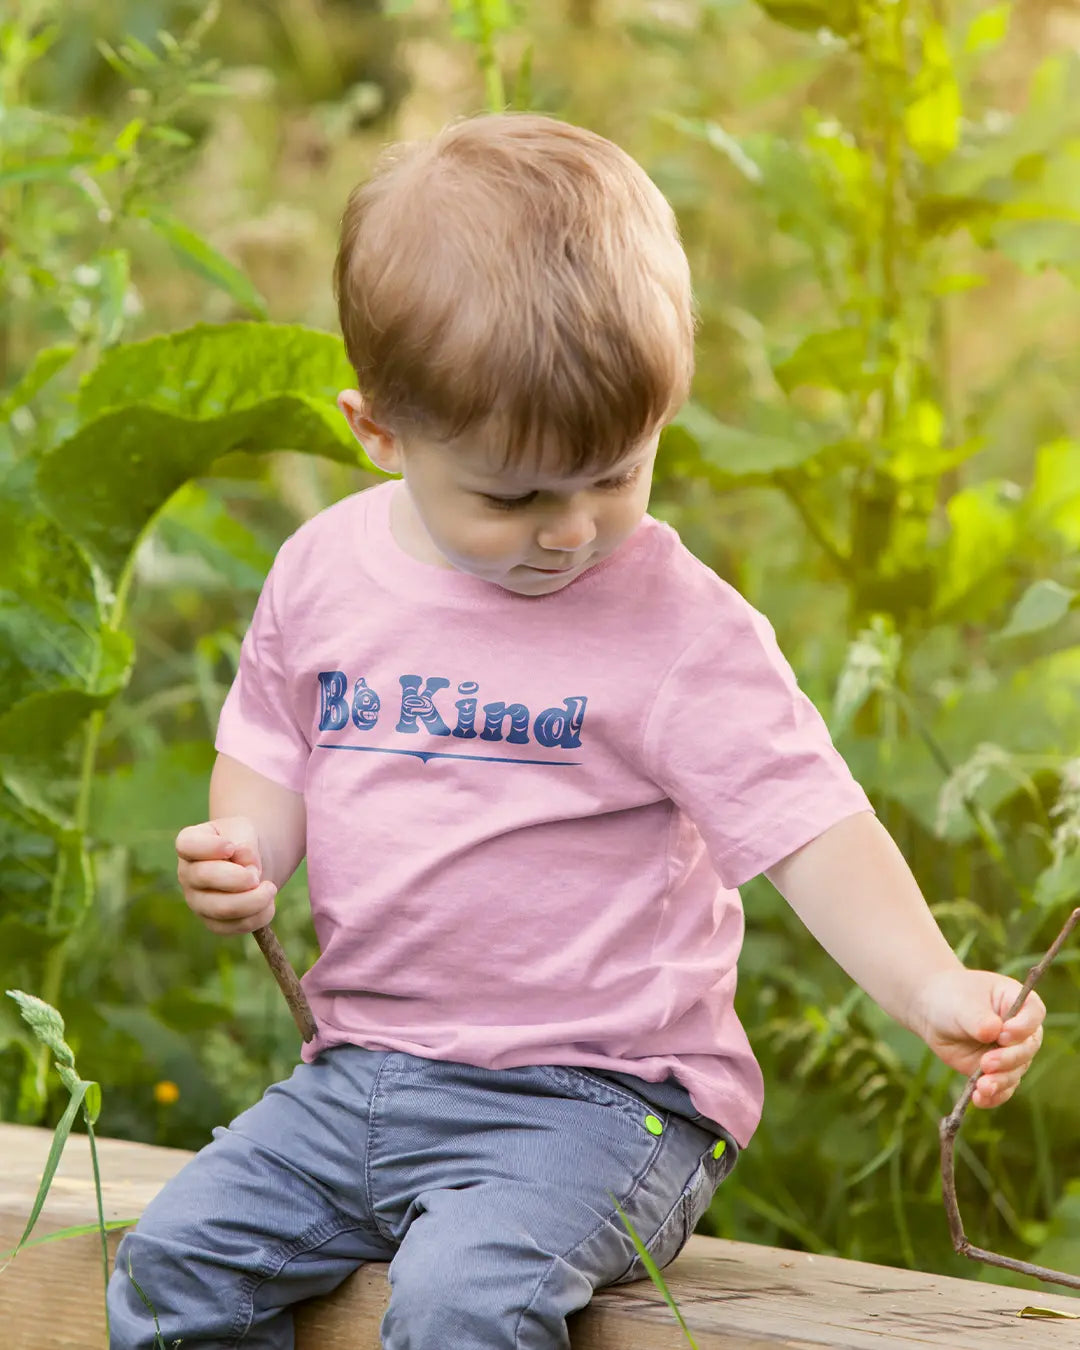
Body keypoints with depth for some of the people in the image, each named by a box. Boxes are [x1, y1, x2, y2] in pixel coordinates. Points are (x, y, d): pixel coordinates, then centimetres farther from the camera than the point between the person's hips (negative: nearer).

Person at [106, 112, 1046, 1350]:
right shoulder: (326, 573, 4)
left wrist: (930, 988, -31)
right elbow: (273, 757, 19)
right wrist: (240, 857, -4)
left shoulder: (678, 630, -11)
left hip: (598, 1096, -5)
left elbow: (812, 830, -14)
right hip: (360, 1080, 6)